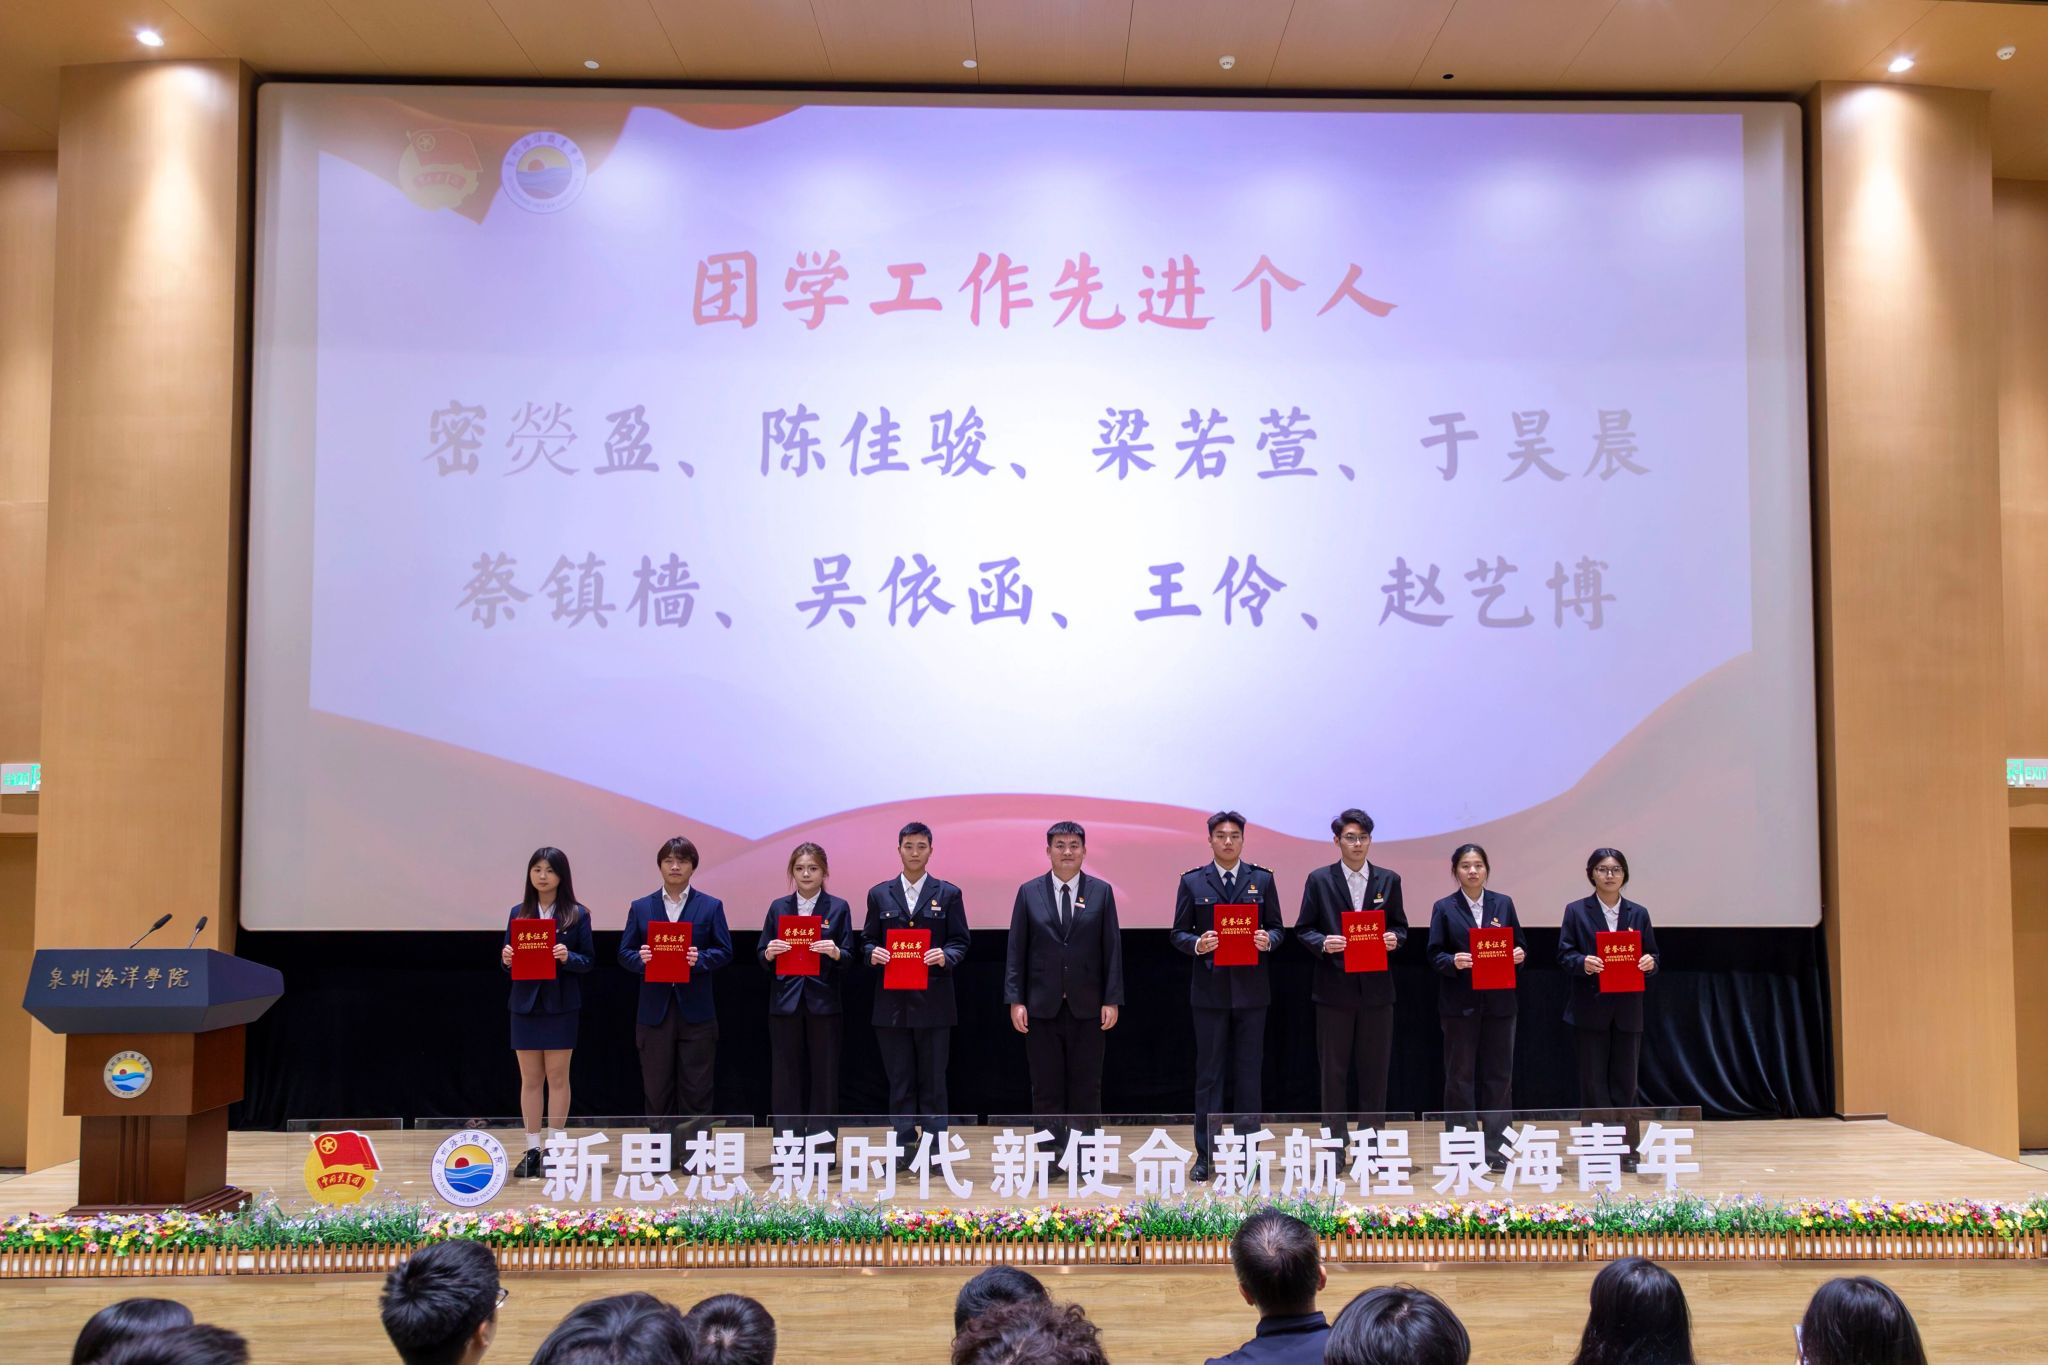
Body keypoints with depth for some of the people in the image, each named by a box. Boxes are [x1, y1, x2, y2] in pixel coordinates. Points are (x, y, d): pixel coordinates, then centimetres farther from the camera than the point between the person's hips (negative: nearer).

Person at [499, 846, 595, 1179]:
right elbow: (506, 957, 8)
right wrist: (506, 958, -14)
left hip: (561, 1005, -2)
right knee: (530, 1079, 6)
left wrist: (568, 957, -21)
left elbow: (588, 960, -1)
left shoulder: (577, 915, -2)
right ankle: (532, 1150, 13)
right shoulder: (518, 913, 7)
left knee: (557, 1077, 3)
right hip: (525, 1003, 3)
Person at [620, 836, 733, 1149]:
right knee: (656, 1088, 6)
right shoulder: (641, 907, 9)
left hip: (696, 1009, -1)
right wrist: (640, 959, -16)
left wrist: (700, 959, -18)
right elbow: (624, 952, 6)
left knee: (696, 1088, 3)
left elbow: (724, 951, 1)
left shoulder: (711, 906, 5)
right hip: (654, 1009, 1)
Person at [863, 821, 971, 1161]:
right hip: (892, 1001, 1)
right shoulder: (879, 894, 9)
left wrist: (945, 956, -17)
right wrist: (873, 953, -12)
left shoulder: (948, 894, 4)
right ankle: (905, 1145, 13)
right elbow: (867, 939, 10)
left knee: (933, 1079, 3)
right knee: (899, 1079, 6)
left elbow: (960, 941, 3)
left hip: (933, 1002, -1)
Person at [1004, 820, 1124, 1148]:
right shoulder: (1029, 892, 4)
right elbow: (1016, 950, 3)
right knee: (1046, 1090, 5)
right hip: (1042, 1007, 0)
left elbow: (1112, 948, 2)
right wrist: (1015, 1001, -3)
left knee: (1087, 1089, 5)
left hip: (1087, 1007, 0)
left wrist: (1112, 1000, -4)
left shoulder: (1101, 892, 3)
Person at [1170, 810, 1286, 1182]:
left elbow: (1278, 928, 8)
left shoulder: (1262, 880, 7)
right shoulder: (1192, 882, 3)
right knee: (1209, 1073, 4)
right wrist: (1197, 944, -17)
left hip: (1251, 990, 1)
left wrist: (1268, 940, -14)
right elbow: (1178, 933, 3)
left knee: (1249, 1073, 7)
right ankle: (1205, 1155, 9)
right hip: (1209, 990, -1)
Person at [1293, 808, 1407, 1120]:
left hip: (1376, 988, 2)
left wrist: (1395, 938, -10)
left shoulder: (1389, 880, 7)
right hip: (1334, 988, -2)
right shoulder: (1319, 880, 0)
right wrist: (1323, 943, -18)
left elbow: (1401, 925, 12)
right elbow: (1303, 930, 2)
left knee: (1375, 1070, 8)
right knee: (1333, 1070, 5)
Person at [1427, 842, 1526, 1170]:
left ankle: (1494, 1148, 13)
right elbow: (1434, 955, -2)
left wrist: (1519, 955, -11)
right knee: (1460, 1076, 3)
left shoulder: (1503, 904, 8)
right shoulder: (1444, 908, 0)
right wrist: (1453, 961, -22)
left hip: (1499, 1001, 2)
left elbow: (1519, 946, 11)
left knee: (1499, 1074, 5)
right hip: (1460, 1003, -2)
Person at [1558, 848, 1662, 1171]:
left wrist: (1649, 962, -14)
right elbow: (1564, 955, -3)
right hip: (1590, 1008, -2)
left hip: (1628, 1009, 2)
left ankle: (1625, 1149, 13)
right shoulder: (1576, 911, 1)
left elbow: (1652, 955, 9)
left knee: (1625, 1081, 6)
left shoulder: (1638, 914, 9)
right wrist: (1583, 962, -23)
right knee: (1593, 1081, 1)